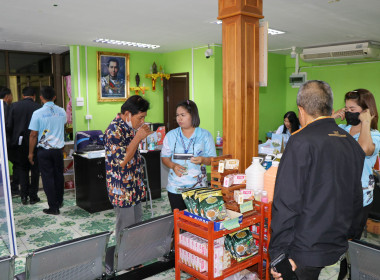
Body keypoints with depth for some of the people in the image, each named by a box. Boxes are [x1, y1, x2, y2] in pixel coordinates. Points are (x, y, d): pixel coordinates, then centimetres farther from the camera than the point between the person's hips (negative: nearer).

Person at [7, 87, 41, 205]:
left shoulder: (14, 106, -2)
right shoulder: (38, 107, -9)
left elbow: (9, 125, -4)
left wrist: (15, 136, 13)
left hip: (19, 143, 2)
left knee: (22, 169, 15)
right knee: (35, 170, 10)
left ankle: (24, 196, 14)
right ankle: (33, 196, 14)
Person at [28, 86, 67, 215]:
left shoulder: (38, 113, -12)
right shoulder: (62, 112, -1)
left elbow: (33, 135, -8)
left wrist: (31, 152, 1)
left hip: (44, 150, -3)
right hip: (59, 149, 4)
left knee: (48, 178, 4)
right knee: (59, 175, 17)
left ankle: (53, 207, 8)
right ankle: (59, 202, 32)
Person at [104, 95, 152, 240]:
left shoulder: (130, 126, 7)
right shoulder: (114, 130, -22)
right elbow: (122, 161, -25)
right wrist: (138, 137, -24)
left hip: (134, 186, 9)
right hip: (122, 189, -9)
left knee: (137, 222, 20)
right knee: (126, 228, 4)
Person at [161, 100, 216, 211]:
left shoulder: (205, 135, 3)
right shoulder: (171, 135, 6)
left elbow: (213, 159, 3)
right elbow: (165, 157, 9)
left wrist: (202, 160, -18)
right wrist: (173, 166, -11)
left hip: (198, 186, -1)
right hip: (175, 188, 1)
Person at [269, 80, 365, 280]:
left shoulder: (301, 142, -18)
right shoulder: (352, 144, 5)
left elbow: (286, 202, -21)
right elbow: (356, 199, 13)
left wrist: (278, 252, -17)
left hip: (306, 252, -7)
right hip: (340, 249, 7)